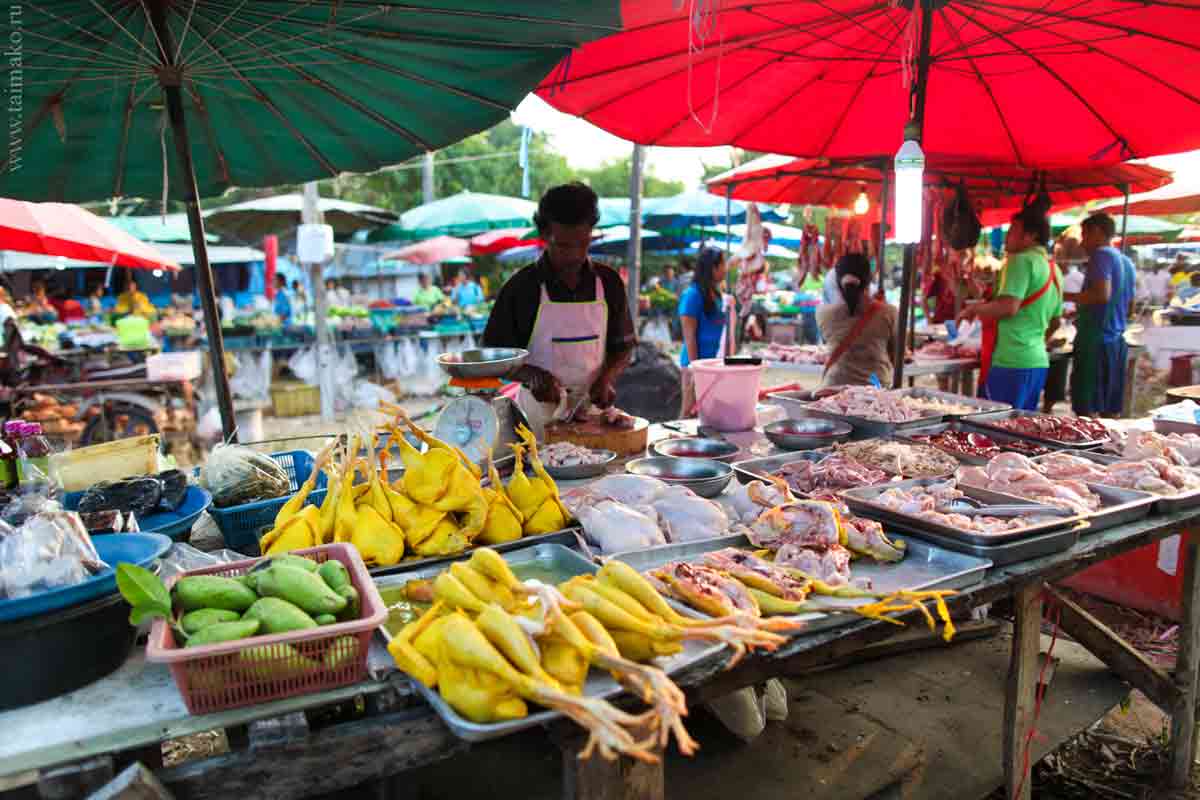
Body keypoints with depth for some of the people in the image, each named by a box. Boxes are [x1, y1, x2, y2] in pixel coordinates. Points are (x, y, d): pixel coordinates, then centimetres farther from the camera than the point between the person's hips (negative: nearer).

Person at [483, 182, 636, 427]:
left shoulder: (609, 282, 3)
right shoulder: (521, 287, -5)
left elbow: (623, 346, 11)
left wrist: (606, 378, -8)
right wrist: (532, 375, -18)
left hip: (594, 409, 2)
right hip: (538, 414, -1)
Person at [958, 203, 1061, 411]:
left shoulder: (1021, 260, -10)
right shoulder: (1053, 269, 17)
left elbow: (1009, 307, -21)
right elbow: (1054, 319, 25)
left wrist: (974, 309, -7)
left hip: (1011, 362, -9)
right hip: (1039, 361, 9)